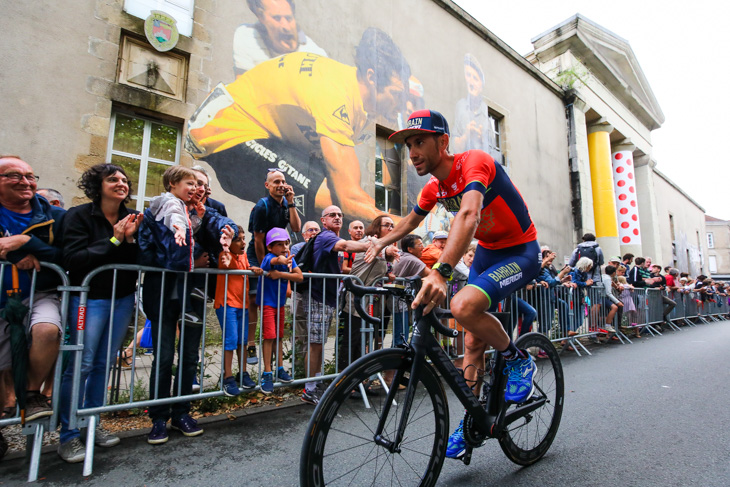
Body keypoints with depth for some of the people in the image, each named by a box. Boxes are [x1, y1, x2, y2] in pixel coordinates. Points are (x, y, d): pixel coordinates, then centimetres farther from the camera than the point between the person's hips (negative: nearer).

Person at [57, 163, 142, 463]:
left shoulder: (133, 219, 5)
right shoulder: (80, 216, -6)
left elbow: (139, 263, 1)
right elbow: (73, 260, -16)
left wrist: (130, 239, -15)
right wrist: (113, 240, -19)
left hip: (123, 298, 4)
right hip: (90, 298, -4)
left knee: (104, 365, 12)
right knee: (81, 365, -2)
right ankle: (68, 436, 13)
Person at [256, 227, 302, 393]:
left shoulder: (290, 258, -3)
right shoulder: (268, 258, -19)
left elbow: (300, 277, -17)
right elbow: (278, 260, -47)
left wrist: (280, 274, -23)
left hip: (280, 303, 6)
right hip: (267, 303, -6)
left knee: (279, 336, 14)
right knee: (269, 336, -7)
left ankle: (280, 369, 26)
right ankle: (267, 374, 3)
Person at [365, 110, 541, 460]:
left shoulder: (474, 162, -25)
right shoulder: (433, 188, -2)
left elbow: (468, 215, -44)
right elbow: (410, 221, 18)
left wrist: (440, 272, -56)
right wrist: (382, 242, 5)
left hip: (520, 253, -7)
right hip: (486, 252, 7)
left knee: (463, 307, -31)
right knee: (474, 341, 7)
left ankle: (518, 361, -3)